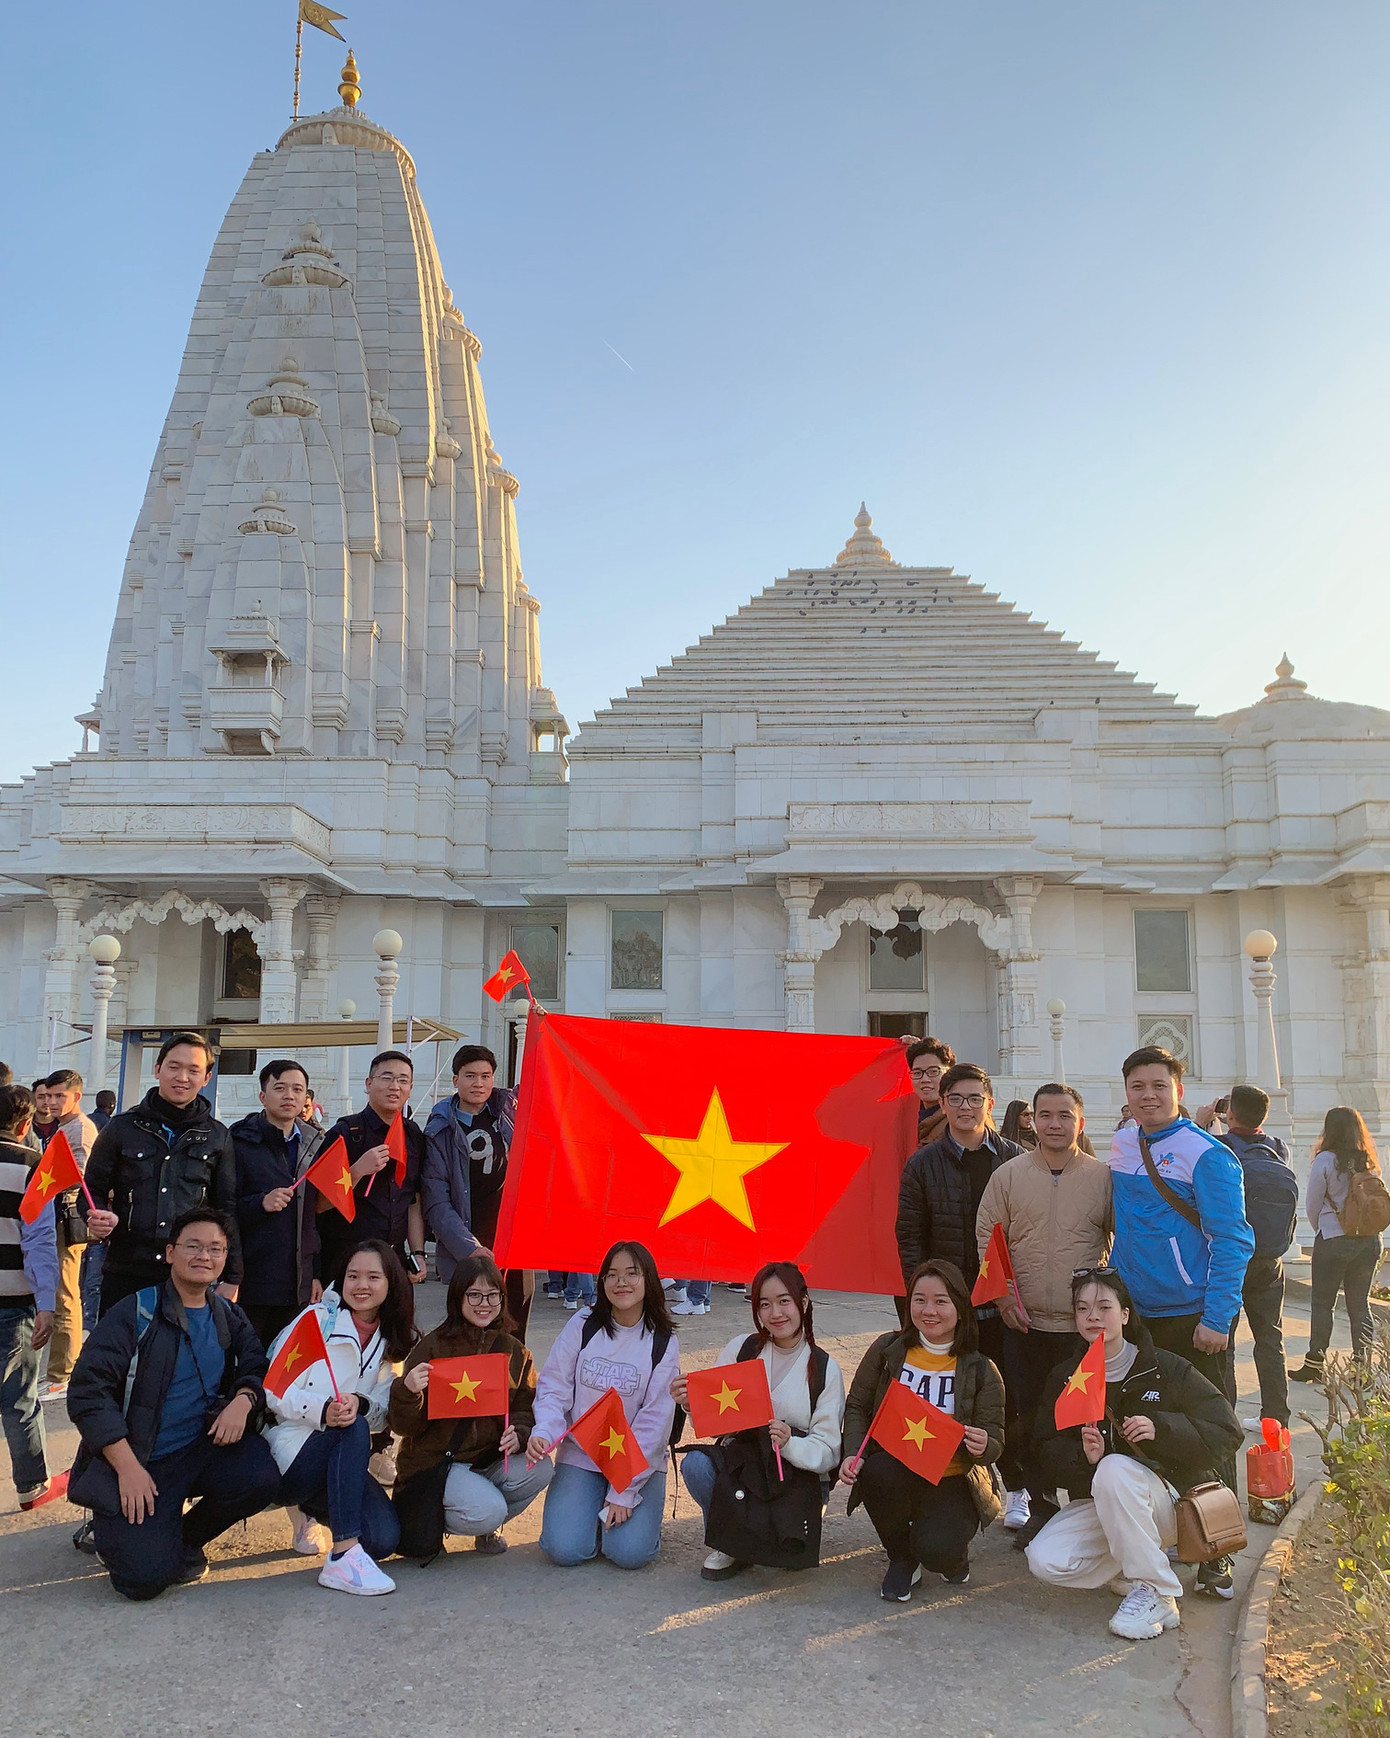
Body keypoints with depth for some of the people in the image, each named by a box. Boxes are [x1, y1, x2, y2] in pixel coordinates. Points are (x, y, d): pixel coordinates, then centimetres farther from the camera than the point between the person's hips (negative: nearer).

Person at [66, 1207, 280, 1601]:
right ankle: (114, 1527, 17)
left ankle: (186, 1539, 6)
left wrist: (243, 1399, -15)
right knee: (145, 1576, -20)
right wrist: (127, 1467, -18)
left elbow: (258, 1368, 10)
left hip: (203, 1449, 4)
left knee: (263, 1478, -24)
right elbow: (87, 1391, -12)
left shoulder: (228, 1317, 9)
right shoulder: (134, 1314, -7)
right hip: (136, 1461, -4)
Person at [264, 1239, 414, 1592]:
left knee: (384, 1538, -18)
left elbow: (381, 1414, 0)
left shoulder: (393, 1342, 9)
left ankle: (311, 1509, 15)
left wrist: (359, 1404, -24)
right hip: (292, 1450, -5)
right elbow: (276, 1393, -12)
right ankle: (344, 1557, -35)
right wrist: (324, 1410, -31)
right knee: (353, 1429, -33)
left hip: (346, 1462, 5)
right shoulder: (317, 1319, -4)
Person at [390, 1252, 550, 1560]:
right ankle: (431, 1522, 4)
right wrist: (407, 1391, -29)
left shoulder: (514, 1352, 5)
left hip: (491, 1458, 5)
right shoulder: (434, 1347, -8)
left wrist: (519, 1434, -15)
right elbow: (404, 1427, -8)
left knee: (539, 1470, -22)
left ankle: (486, 1530, 7)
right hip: (436, 1461, -5)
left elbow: (526, 1408, 8)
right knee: (488, 1511, -30)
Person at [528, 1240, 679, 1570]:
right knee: (565, 1549, -16)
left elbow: (654, 1420, -9)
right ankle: (596, 1512, 16)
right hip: (579, 1456, 1)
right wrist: (542, 1433, -24)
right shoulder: (582, 1326, -2)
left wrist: (624, 1491, -14)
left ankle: (622, 1507, 14)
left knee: (629, 1552, -18)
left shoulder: (663, 1342, -6)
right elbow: (553, 1388, -3)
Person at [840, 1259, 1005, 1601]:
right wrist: (854, 1453, -13)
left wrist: (982, 1447, -26)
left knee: (939, 1552, -29)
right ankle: (901, 1558, -1)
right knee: (879, 1474, -34)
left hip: (950, 1482, -1)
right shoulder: (887, 1351, 0)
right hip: (894, 1474, 2)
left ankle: (953, 1552, 13)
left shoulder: (980, 1371, -3)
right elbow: (857, 1406, 5)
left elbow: (994, 1443, -2)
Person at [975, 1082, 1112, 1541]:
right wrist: (1003, 1295, -4)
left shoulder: (1104, 1177, 1)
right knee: (1030, 1417, 7)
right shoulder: (1008, 1175, 2)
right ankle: (1037, 1506, 23)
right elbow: (987, 1239, 4)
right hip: (1025, 1322, 1)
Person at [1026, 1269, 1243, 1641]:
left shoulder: (1165, 1369, -5)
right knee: (1045, 1562, -22)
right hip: (1098, 1504, 4)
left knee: (1115, 1469, -36)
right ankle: (1134, 1574, 3)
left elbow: (1226, 1433, -8)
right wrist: (1083, 1457, -23)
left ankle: (1156, 1594, -21)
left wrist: (1161, 1429, -23)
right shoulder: (1064, 1379, 4)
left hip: (1168, 1501, -3)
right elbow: (1046, 1453, 0)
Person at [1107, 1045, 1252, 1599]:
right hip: (1136, 1314, 6)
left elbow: (1231, 1240, -13)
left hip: (1194, 1318, -6)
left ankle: (1215, 1557, 12)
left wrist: (1216, 1319, -17)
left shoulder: (1208, 1155, -12)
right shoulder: (1121, 1145, 7)